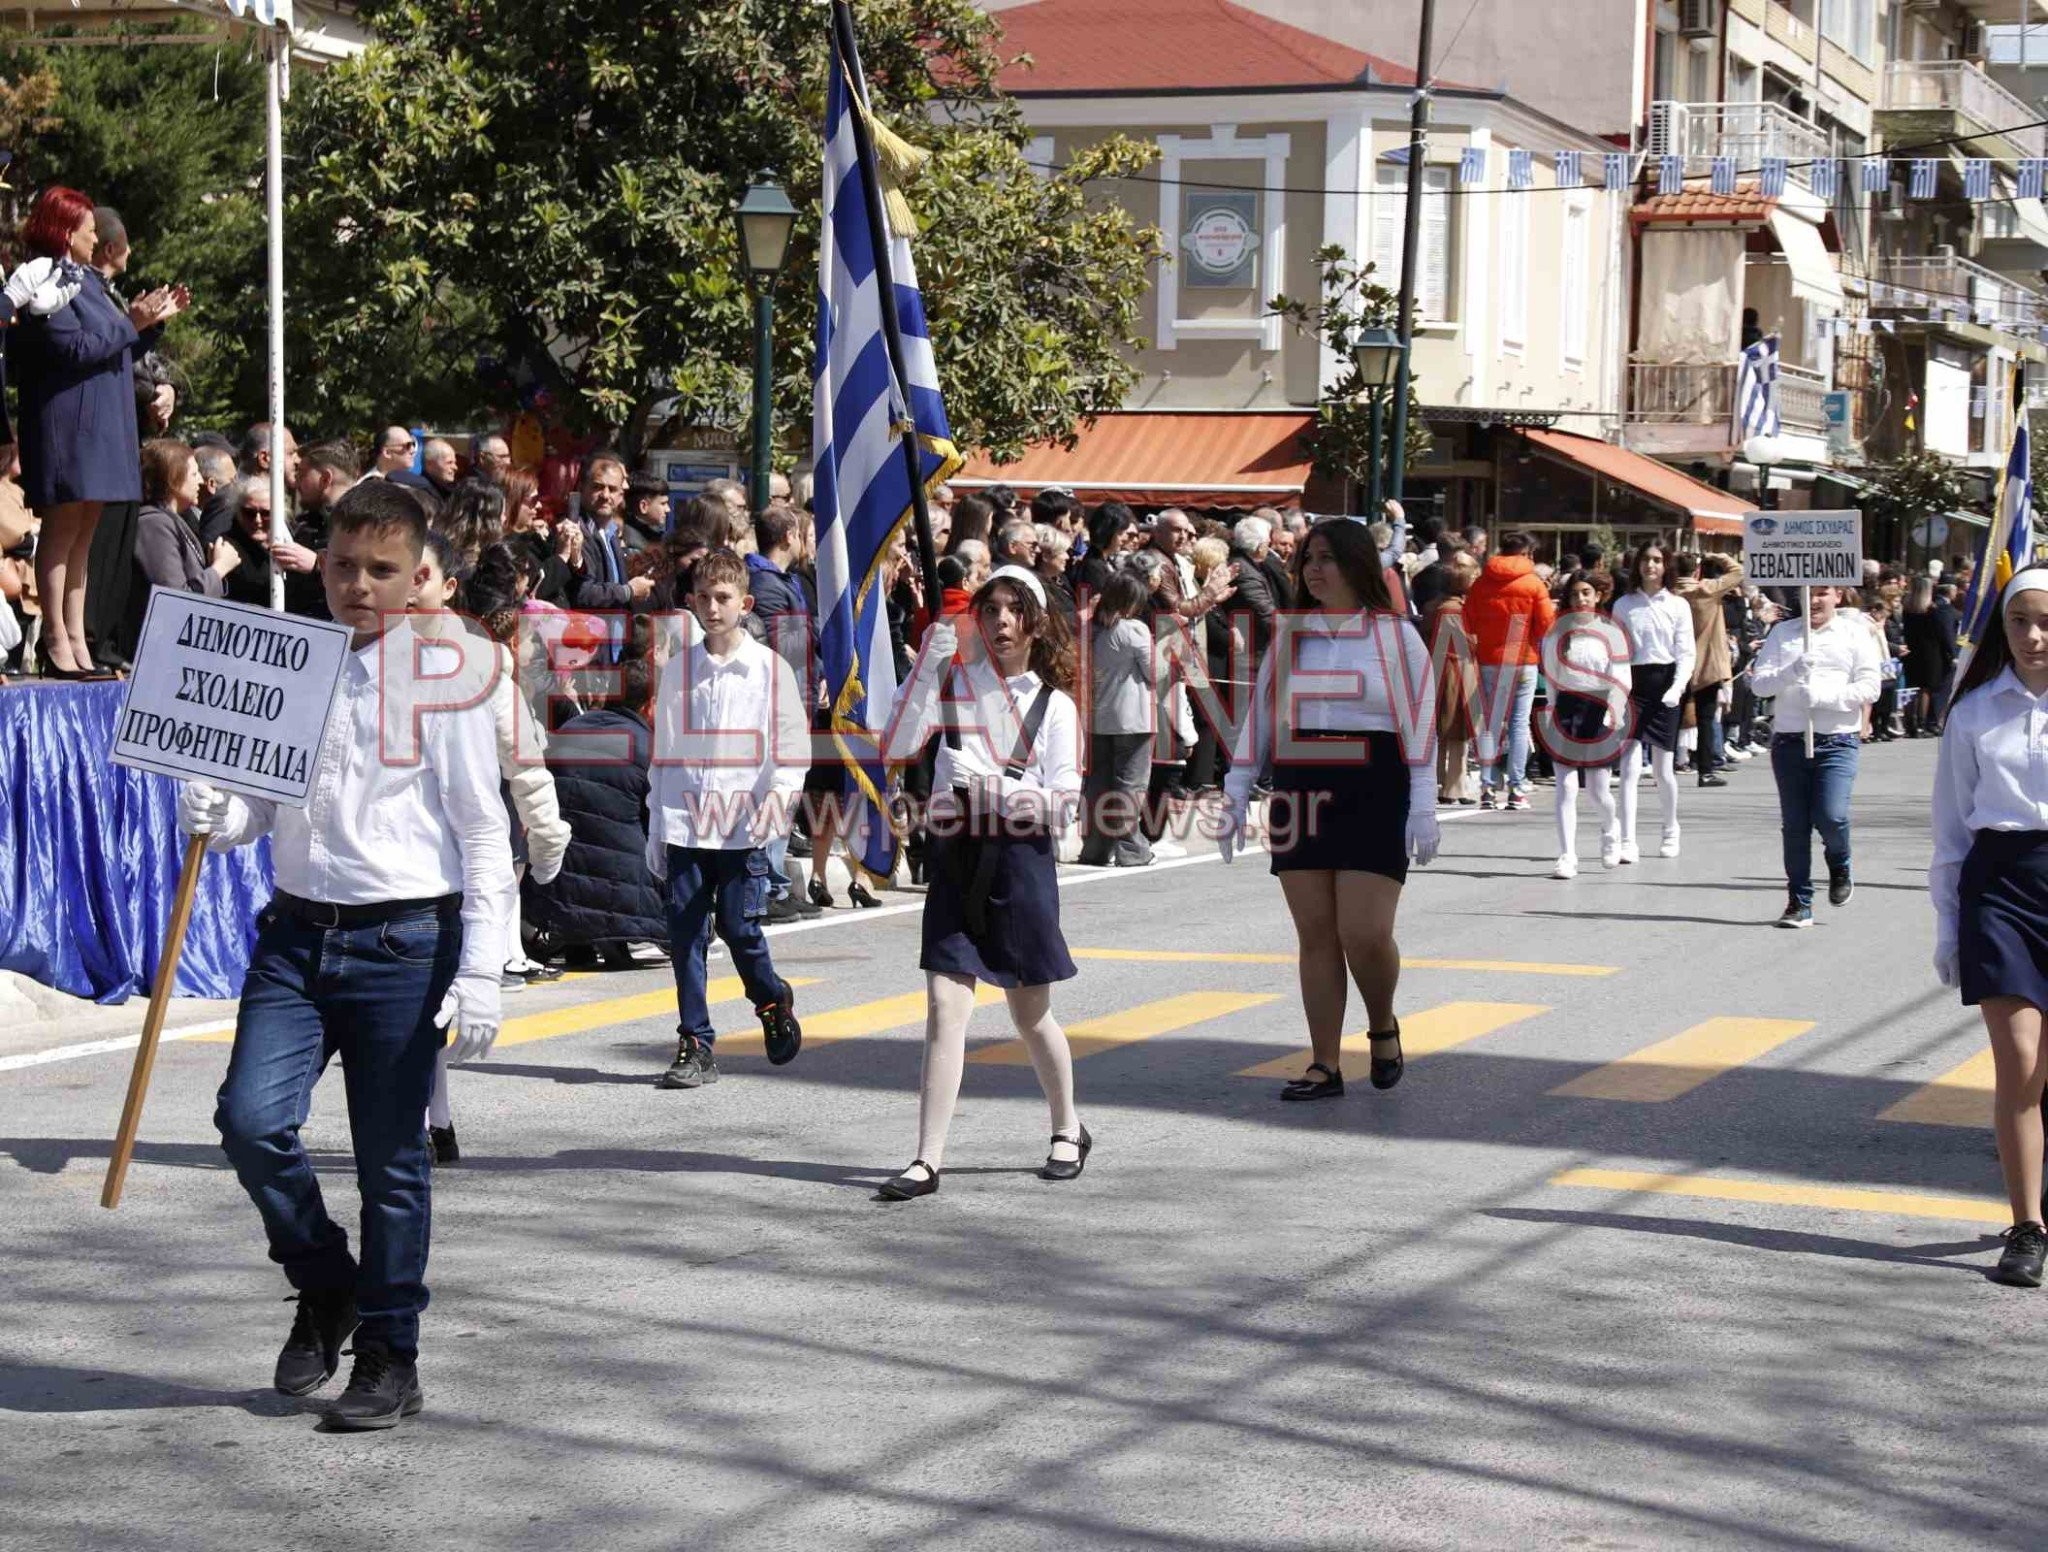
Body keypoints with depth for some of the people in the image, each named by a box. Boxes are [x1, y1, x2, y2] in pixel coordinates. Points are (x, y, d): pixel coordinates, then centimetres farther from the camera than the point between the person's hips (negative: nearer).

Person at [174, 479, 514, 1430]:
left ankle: (390, 1358, 19)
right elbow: (261, 805, 16)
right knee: (251, 1119, -11)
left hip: (403, 941, -4)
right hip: (298, 931, 4)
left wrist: (478, 973, -9)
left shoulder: (442, 676, -3)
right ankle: (325, 1288, 16)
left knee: (391, 1158, 4)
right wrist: (212, 817, -8)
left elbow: (483, 833, -4)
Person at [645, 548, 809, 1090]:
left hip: (743, 825, -3)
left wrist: (780, 792, -18)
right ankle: (695, 1045, 8)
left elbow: (793, 743, 0)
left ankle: (773, 1000, 25)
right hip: (684, 823, 3)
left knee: (739, 926, -5)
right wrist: (655, 830, 13)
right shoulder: (678, 669, 10)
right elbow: (663, 750, 14)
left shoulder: (769, 668, 1)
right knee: (685, 935, 1)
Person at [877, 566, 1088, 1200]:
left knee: (1030, 1015, 12)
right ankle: (927, 1160, -7)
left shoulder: (1054, 706, 2)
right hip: (955, 855, 1)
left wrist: (997, 788, -18)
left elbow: (1063, 802, -5)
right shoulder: (957, 684, 5)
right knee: (945, 1009, -7)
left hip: (1020, 858, -1)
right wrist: (926, 667, -17)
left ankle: (1068, 1131, 34)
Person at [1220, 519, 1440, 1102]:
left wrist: (1423, 810, -7)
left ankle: (1383, 1025, 19)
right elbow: (1259, 716, 14)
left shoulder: (1395, 634, 1)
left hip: (1373, 797, -4)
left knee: (1364, 933, -11)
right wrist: (1235, 792, 8)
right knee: (1316, 935, 3)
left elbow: (1420, 725, -2)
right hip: (1299, 798, 4)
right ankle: (1325, 1065, 7)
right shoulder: (1289, 636, 12)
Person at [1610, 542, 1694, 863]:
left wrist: (1678, 688, -14)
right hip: (1633, 684, 0)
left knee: (1663, 769, 6)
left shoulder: (1678, 606, 4)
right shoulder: (1624, 605, 7)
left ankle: (1671, 831, 29)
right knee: (1629, 767, -10)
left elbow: (1685, 653, 1)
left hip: (1664, 684, 0)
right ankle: (1627, 842, -13)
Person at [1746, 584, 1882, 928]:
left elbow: (1870, 687, -3)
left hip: (1838, 741, -2)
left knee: (1831, 816, -16)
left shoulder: (1855, 634, 6)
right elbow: (1759, 683, 4)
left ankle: (1839, 868, 16)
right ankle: (1799, 904, 12)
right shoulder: (1782, 633, 12)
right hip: (1789, 741, 2)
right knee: (1794, 824, 3)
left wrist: (1824, 696, -15)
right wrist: (1791, 673, -16)